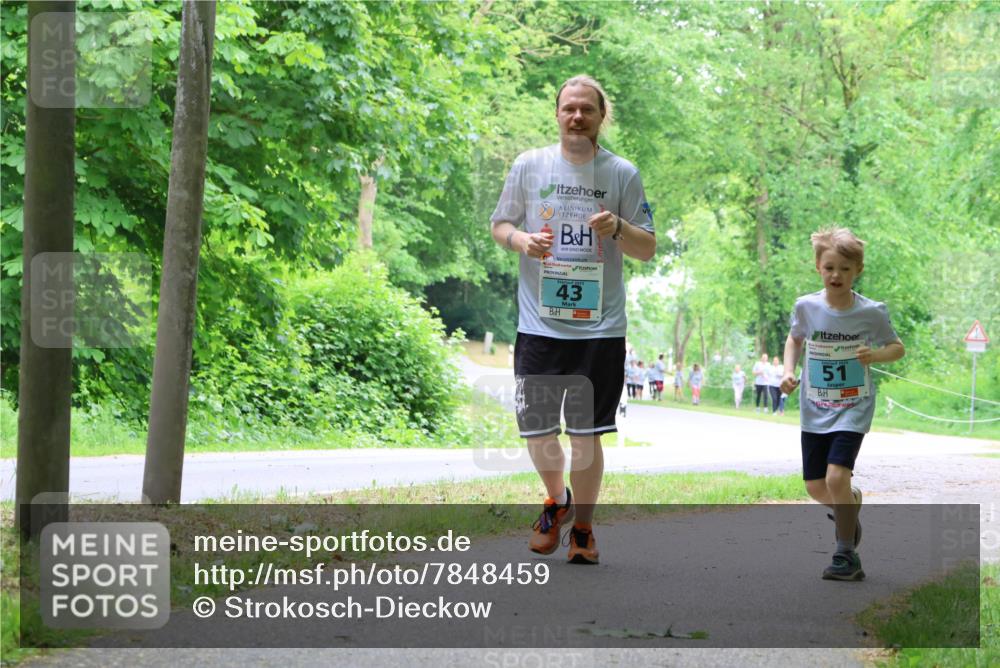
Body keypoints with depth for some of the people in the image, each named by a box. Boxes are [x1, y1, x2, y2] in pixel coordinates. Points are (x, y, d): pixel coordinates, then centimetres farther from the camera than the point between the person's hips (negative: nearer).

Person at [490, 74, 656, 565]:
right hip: (539, 324, 1)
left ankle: (583, 526, 19)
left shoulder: (623, 174, 3)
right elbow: (499, 226, 13)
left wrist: (617, 228, -15)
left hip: (600, 327, -1)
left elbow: (648, 250, 6)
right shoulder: (528, 166, 5)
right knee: (537, 431, 3)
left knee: (586, 433, 0)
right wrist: (521, 240, -9)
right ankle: (556, 501, 33)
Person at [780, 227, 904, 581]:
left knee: (836, 477, -19)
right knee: (815, 487, 7)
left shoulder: (871, 312, -10)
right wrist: (788, 371, -1)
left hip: (854, 409, -4)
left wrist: (876, 355, -18)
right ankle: (852, 502, 41)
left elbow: (897, 347, 4)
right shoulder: (806, 306, -4)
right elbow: (794, 338, 16)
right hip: (815, 410, 4)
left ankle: (847, 555, -6)